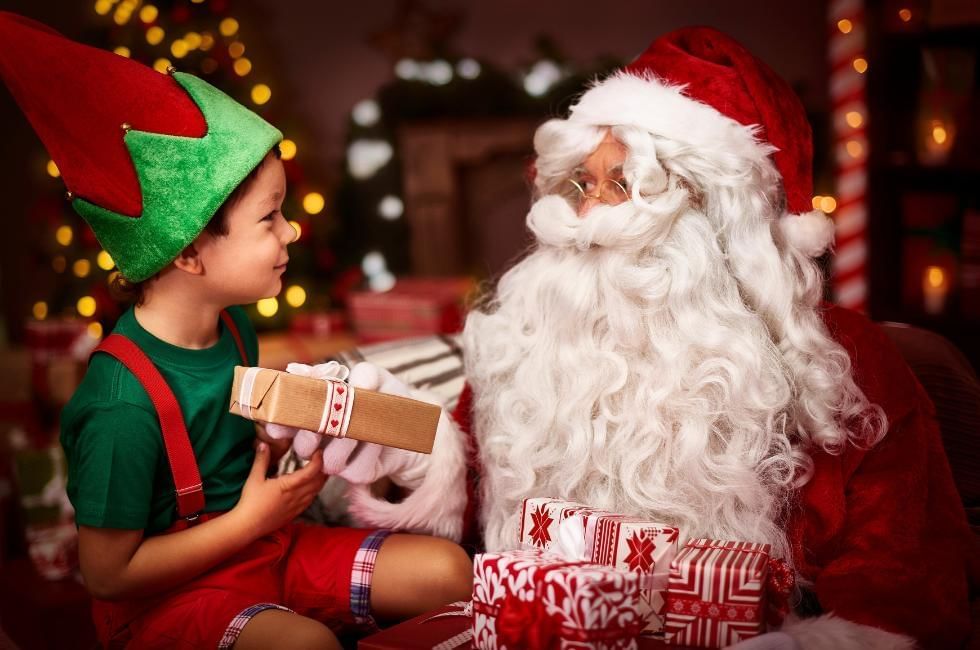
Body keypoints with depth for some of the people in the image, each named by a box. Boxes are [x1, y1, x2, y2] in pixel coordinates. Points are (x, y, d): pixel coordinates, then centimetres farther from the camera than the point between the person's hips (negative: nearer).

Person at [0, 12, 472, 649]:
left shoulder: (233, 324, -3)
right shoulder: (123, 403, -27)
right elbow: (109, 573, -19)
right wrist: (251, 518, -17)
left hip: (266, 546, 7)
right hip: (167, 597, -7)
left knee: (449, 571, -7)